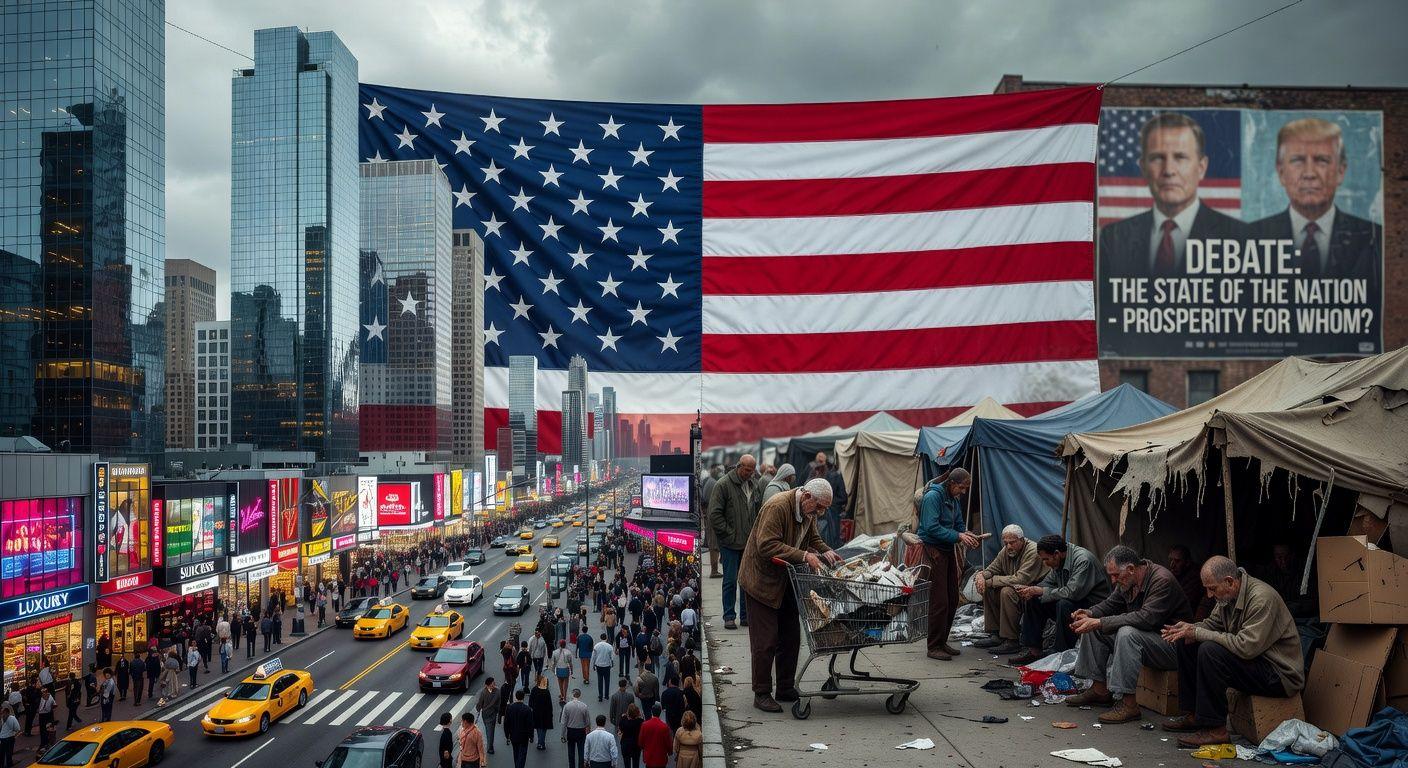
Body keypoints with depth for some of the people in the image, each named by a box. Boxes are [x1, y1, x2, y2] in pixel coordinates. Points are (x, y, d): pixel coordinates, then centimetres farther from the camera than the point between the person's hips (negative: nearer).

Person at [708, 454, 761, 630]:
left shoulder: (754, 486, 12)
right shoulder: (723, 485, -8)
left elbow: (759, 512, 22)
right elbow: (714, 514, -11)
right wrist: (729, 534, -12)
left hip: (749, 543, 6)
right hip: (730, 543, -6)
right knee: (730, 581, -1)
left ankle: (746, 615, 17)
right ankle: (729, 616, 7)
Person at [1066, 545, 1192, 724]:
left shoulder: (1162, 580, -24)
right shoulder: (1127, 581, 1)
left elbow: (1145, 618, -34)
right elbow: (1111, 603, 16)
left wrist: (1099, 622, -33)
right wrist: (1090, 613, -6)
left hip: (1172, 646, -9)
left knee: (1127, 633, -35)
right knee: (1092, 628, 2)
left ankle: (1128, 704, -31)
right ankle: (1100, 689, 4)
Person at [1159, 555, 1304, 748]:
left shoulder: (1262, 598, -25)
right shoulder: (1228, 594, 2)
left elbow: (1246, 647, -31)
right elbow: (1213, 623, 15)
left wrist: (1198, 633, -25)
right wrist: (1188, 628, -8)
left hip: (1281, 673, -9)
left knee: (1210, 651, -29)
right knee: (1186, 643, 4)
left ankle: (1215, 729, -21)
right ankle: (1192, 714, 8)